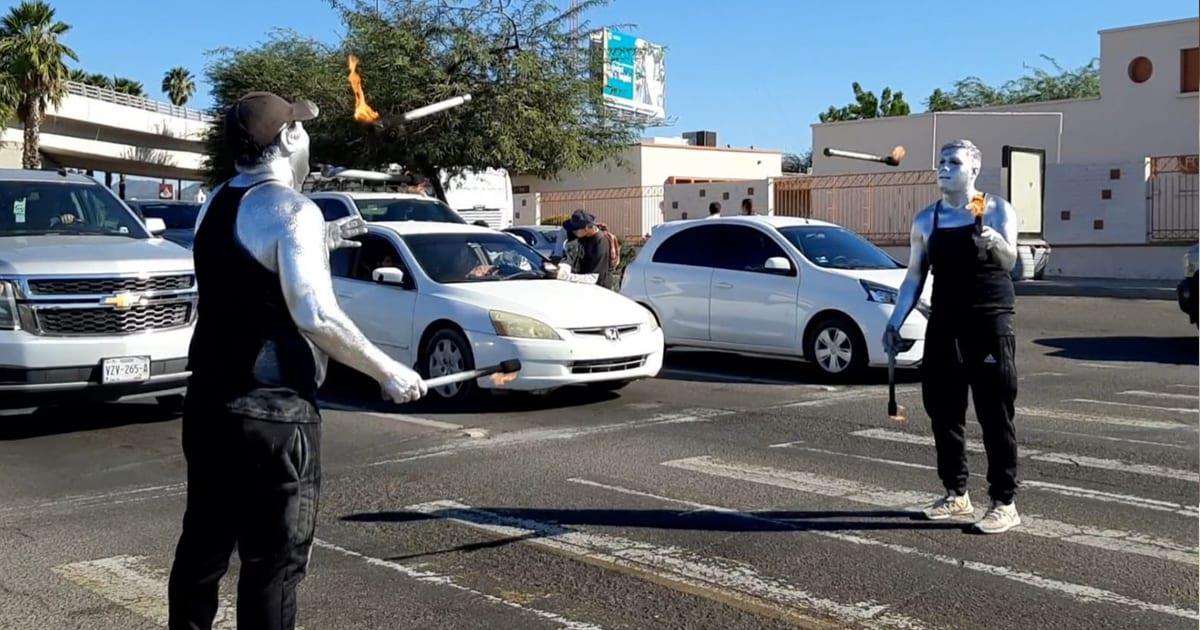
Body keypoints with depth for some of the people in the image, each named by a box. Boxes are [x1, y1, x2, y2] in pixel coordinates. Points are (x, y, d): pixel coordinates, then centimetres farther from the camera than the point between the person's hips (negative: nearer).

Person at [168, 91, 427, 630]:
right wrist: (388, 372, -15)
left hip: (208, 400, 8)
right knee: (274, 558, 1)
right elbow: (314, 315, -24)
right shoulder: (291, 210, -15)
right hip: (272, 413, -8)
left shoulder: (215, 206, 11)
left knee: (204, 540, 19)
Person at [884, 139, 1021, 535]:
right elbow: (914, 276, 13)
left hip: (989, 325, -4)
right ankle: (956, 494, 21)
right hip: (944, 326, 5)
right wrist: (895, 323, 6)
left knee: (995, 415, -3)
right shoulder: (925, 220, 9)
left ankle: (1004, 503, 3)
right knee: (943, 412, 8)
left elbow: (1009, 261, -17)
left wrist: (996, 243, -39)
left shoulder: (996, 210, -3)